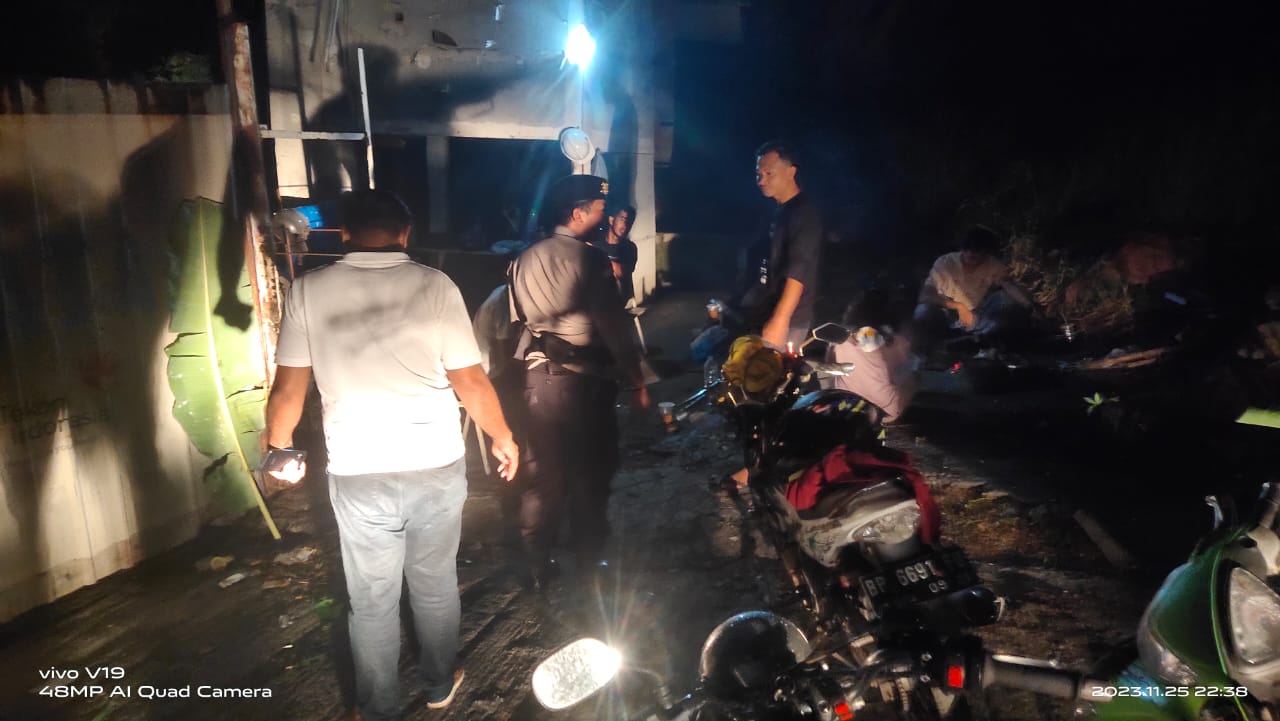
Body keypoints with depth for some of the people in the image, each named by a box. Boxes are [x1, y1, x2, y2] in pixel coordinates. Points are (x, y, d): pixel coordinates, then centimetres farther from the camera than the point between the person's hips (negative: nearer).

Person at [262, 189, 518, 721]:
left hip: (357, 475, 0)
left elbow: (288, 388, 0)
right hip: (437, 467, 0)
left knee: (372, 601, 16)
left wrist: (278, 448, 18)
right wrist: (503, 438, 9)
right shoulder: (434, 285, -8)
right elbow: (471, 383, -7)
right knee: (435, 584, 21)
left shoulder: (309, 290, -5)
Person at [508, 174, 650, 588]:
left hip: (539, 378, 6)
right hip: (584, 381, -6)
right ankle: (590, 563, 20)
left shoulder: (526, 260, 7)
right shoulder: (590, 260, -13)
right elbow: (614, 326, -14)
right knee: (590, 476, 8)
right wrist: (636, 380, -7)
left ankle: (537, 565, 21)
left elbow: (519, 319, 10)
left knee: (543, 475, 13)